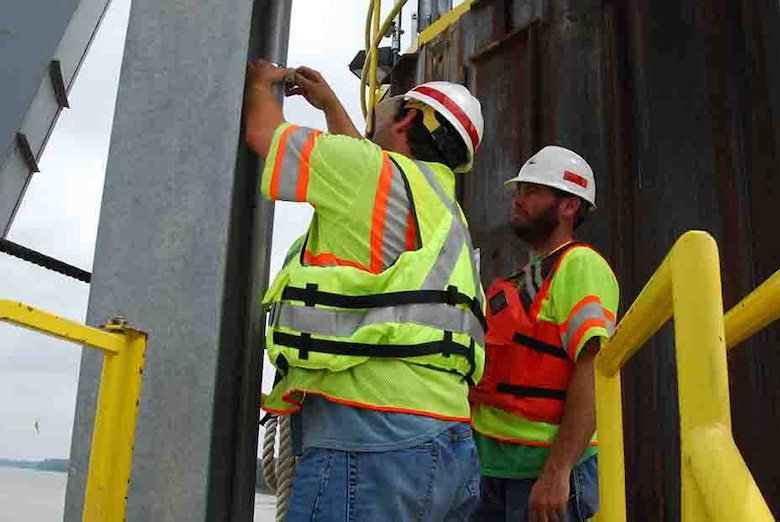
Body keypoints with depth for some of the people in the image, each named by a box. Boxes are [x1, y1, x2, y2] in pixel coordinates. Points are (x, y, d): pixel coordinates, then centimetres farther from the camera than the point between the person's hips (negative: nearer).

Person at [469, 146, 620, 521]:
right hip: (495, 465, 8)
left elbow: (595, 369, -19)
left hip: (544, 466, -8)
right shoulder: (523, 279, 19)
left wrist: (556, 472, -25)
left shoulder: (579, 266, -8)